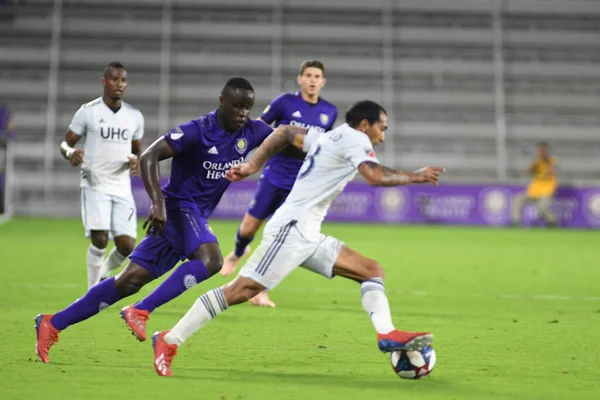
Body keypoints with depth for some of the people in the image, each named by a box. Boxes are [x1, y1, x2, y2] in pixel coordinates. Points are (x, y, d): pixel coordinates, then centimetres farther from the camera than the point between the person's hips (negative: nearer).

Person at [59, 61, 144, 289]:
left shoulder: (134, 116, 10)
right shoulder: (88, 112, -2)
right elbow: (66, 143, 2)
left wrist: (136, 160, -3)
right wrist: (71, 153, -22)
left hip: (122, 188, 4)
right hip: (95, 185, -4)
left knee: (127, 245, -4)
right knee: (100, 238, -18)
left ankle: (102, 272, 27)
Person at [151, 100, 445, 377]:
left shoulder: (327, 138, 21)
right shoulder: (354, 138, -5)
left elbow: (285, 132, 27)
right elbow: (375, 176, -21)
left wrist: (253, 166, 21)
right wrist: (415, 177, -8)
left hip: (307, 236, 10)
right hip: (291, 229, -10)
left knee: (372, 270, 6)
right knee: (241, 290, -12)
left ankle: (387, 335, -8)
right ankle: (168, 341, -6)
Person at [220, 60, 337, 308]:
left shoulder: (330, 112, 4)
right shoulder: (285, 102, -5)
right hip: (273, 177, -1)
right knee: (249, 228, 5)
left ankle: (259, 291, 7)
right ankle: (238, 253, 42)